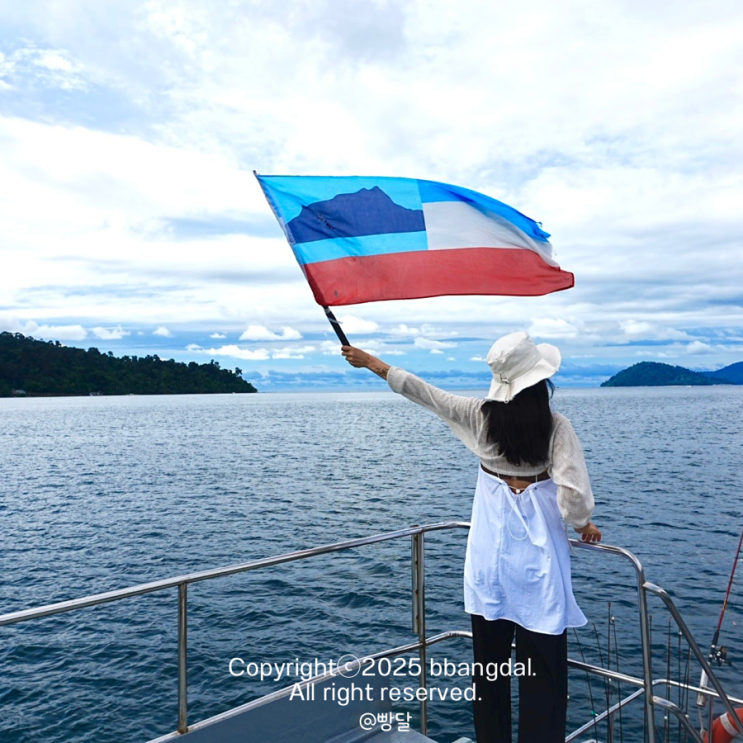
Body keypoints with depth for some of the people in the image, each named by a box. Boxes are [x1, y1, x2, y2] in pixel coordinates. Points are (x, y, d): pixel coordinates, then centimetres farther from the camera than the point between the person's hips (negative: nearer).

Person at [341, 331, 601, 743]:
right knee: (542, 661, 8)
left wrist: (370, 361, 14)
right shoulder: (556, 425, -12)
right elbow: (573, 493, -17)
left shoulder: (480, 414, -6)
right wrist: (583, 524, 6)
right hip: (537, 546, -2)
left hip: (490, 546, 3)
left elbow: (421, 390, 2)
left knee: (489, 653, 17)